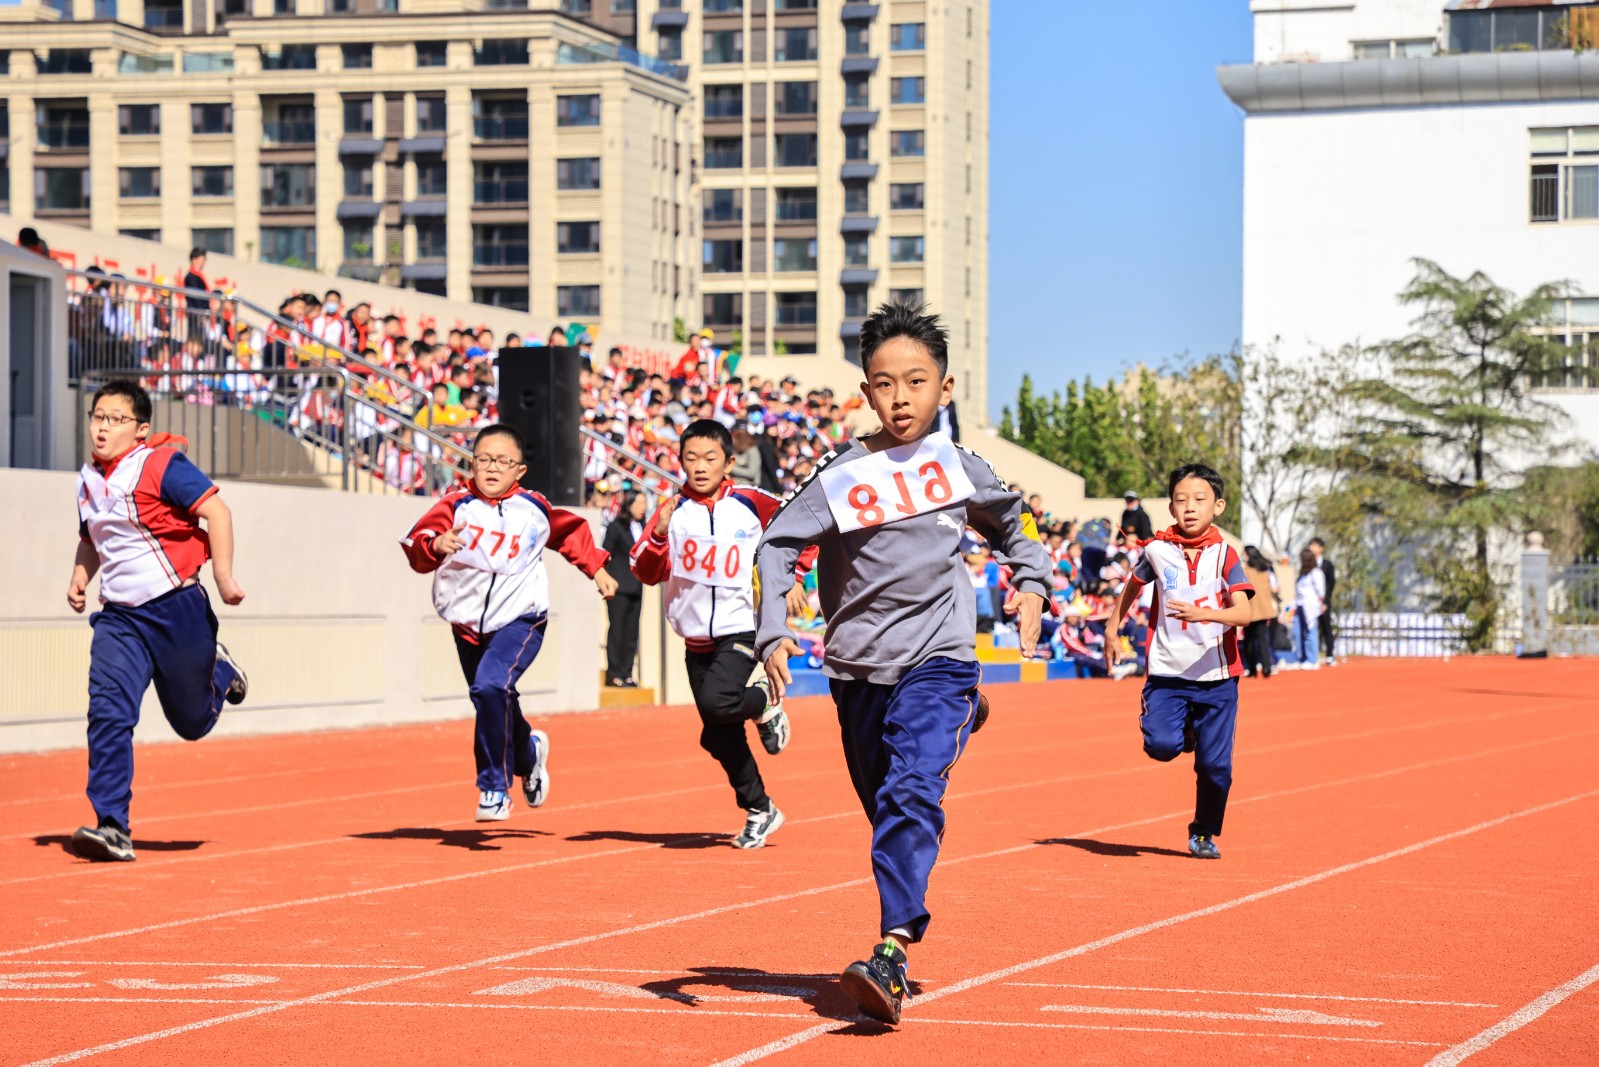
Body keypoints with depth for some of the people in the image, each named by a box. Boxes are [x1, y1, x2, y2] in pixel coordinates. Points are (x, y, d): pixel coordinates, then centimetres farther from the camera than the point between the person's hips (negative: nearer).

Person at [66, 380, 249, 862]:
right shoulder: (88, 481, 8)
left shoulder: (160, 466, -13)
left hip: (175, 609, -5)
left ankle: (219, 671, 45)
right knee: (107, 713, -15)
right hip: (118, 617, 5)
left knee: (192, 721, 11)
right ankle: (113, 828, -16)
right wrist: (79, 578, 7)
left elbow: (215, 509, -18)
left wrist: (223, 573, -24)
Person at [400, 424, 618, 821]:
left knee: (490, 687, -28)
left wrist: (596, 569, 16)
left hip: (519, 620, -3)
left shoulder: (534, 509, -3)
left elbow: (572, 531, 17)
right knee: (499, 707, 17)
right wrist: (435, 545, -41)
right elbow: (416, 546, -21)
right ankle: (529, 752, 52)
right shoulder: (456, 505, -8)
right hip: (468, 623, 3)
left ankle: (495, 788, -16)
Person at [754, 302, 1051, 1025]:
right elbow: (776, 548, -4)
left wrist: (1031, 580, 11)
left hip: (937, 662, -2)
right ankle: (909, 919, 34)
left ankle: (891, 958, -30)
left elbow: (1008, 523, 24)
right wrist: (773, 633, -17)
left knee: (912, 796, -21)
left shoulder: (960, 468, 3)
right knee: (886, 811, 12)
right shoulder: (840, 478, -4)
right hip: (859, 668, 2)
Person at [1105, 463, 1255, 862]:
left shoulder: (1224, 555, -6)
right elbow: (1133, 585, 22)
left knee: (1215, 763, -1)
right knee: (1160, 745, -19)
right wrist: (1112, 629, 24)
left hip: (1216, 677, -1)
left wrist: (1203, 614, -38)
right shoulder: (1158, 549, 0)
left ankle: (1204, 833, 23)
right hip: (1166, 673, 1)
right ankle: (1186, 734, 18)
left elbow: (1242, 613, -20)